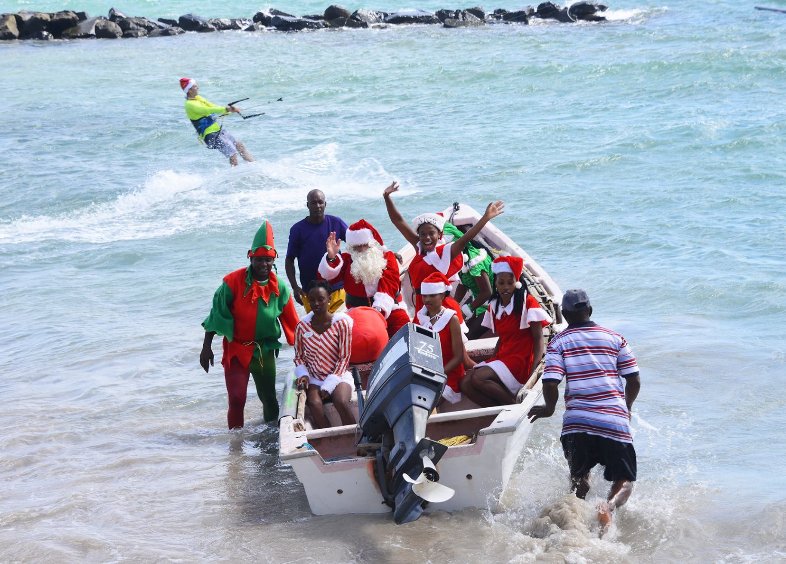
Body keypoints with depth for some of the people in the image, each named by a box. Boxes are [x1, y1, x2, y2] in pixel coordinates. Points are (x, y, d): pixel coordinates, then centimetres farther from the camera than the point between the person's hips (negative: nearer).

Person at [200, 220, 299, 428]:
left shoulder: (279, 288, -4)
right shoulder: (233, 282, -14)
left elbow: (291, 322, 5)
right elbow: (216, 315, -8)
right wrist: (206, 347, -9)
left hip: (265, 350, 3)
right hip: (236, 350, -3)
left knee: (269, 398, 15)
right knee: (236, 400, -10)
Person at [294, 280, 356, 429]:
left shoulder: (341, 323, -7)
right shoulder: (302, 327, 0)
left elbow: (344, 358, -6)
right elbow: (299, 357, 11)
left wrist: (328, 385, -13)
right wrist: (302, 374, -10)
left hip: (338, 376, -2)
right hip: (314, 379, 2)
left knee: (341, 402, -33)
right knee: (315, 404, -30)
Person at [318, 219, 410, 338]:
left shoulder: (387, 257, 6)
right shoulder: (347, 259, 8)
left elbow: (389, 283, -9)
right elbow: (327, 276, -5)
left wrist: (380, 307, -25)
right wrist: (331, 257, -24)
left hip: (388, 308, 0)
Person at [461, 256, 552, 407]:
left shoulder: (528, 302, -6)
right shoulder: (494, 306, 13)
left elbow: (538, 339, -10)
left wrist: (534, 371, -22)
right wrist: (491, 362, 4)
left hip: (521, 360, -7)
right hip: (502, 358, 7)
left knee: (479, 378, -28)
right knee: (466, 384, -15)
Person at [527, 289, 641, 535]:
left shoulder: (558, 342, 5)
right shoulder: (615, 338, 12)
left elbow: (550, 383, -6)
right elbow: (634, 381, 9)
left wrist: (549, 408, 14)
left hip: (576, 422, 0)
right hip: (615, 422, 0)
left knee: (579, 476, 20)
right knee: (624, 480, 10)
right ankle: (609, 506, -22)